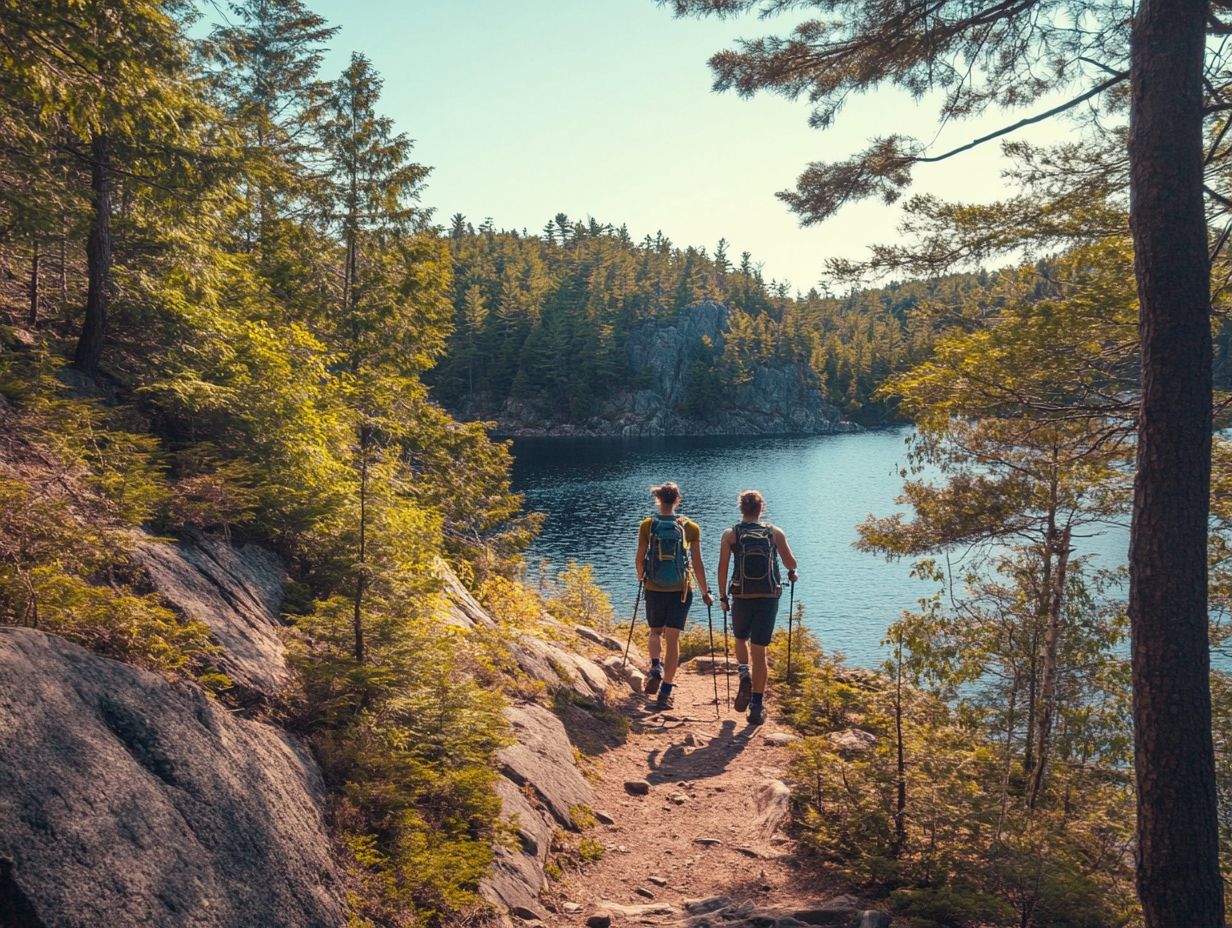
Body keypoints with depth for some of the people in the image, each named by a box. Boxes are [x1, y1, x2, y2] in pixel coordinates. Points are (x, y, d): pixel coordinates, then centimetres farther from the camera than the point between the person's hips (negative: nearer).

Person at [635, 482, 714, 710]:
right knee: (673, 638, 6)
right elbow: (697, 564, -2)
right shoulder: (690, 528, -3)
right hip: (681, 590, 0)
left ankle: (656, 667, -3)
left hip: (654, 588, 0)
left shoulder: (647, 525, -4)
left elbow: (640, 558, 0)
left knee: (656, 632, 23)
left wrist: (641, 578, 21)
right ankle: (665, 692, 6)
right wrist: (705, 591, 9)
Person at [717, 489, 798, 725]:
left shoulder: (730, 534, 0)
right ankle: (757, 706, 7)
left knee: (741, 639, 26)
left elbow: (722, 567, -6)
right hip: (769, 597, 0)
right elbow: (791, 563, -1)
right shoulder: (775, 533, 2)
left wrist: (723, 596, 4)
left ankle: (745, 676, -1)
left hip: (741, 597, 0)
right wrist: (791, 572, 21)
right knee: (759, 651, 7)